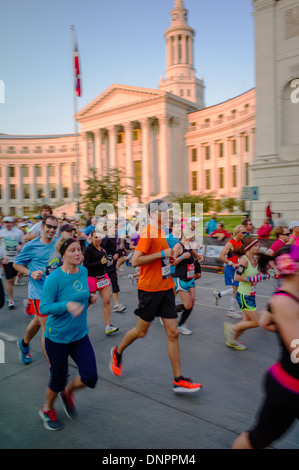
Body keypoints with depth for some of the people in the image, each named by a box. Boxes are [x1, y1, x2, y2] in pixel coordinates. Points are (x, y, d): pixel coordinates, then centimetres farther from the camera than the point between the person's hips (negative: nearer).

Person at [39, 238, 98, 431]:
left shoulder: (83, 271, -1)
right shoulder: (54, 278, -20)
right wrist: (67, 305, -35)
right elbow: (44, 308, -20)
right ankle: (48, 409, 44)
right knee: (58, 379, 10)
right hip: (57, 337, -5)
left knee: (90, 378, -1)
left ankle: (68, 392, 34)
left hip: (80, 334, 5)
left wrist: (90, 298, -4)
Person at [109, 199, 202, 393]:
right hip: (150, 289, -7)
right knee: (141, 332, 9)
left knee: (173, 333, 4)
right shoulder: (148, 233, -15)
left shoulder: (160, 233, 12)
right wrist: (162, 254, -22)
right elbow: (136, 260, -23)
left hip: (166, 288, 8)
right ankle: (118, 352, 38)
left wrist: (170, 256, 10)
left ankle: (178, 380, 12)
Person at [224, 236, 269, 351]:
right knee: (256, 322, -3)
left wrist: (263, 275, 1)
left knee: (247, 320, 17)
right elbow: (236, 277, -25)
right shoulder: (244, 260, -21)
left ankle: (233, 340, 32)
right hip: (244, 296, -9)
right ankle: (232, 328, 14)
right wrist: (252, 279, -24)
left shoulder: (254, 259, 5)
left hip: (251, 295, 9)